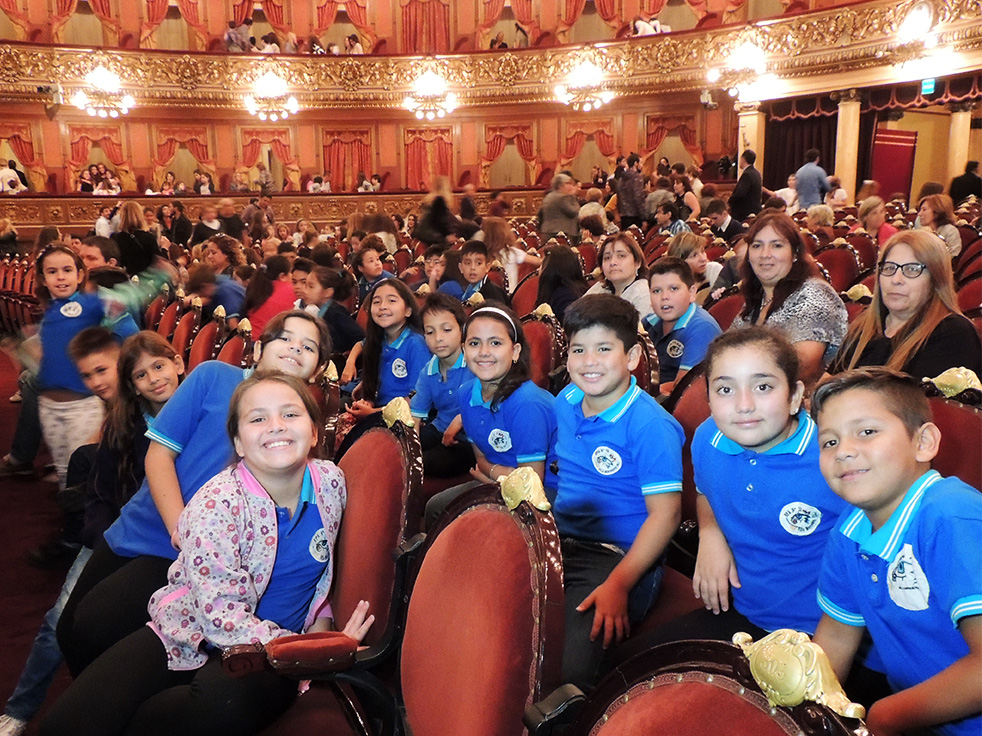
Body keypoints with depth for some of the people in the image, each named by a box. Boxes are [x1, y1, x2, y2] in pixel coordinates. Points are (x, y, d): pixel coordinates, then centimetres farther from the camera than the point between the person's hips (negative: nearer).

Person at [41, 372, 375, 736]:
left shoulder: (331, 481, -6)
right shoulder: (217, 504, -18)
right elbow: (223, 617, -21)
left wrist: (320, 630, -1)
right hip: (192, 636, -2)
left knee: (227, 700, -34)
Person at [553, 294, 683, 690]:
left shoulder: (650, 425, -14)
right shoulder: (566, 402, 9)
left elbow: (664, 513, -15)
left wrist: (618, 584, -22)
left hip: (617, 557, -7)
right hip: (558, 542, 7)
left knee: (566, 668, -28)